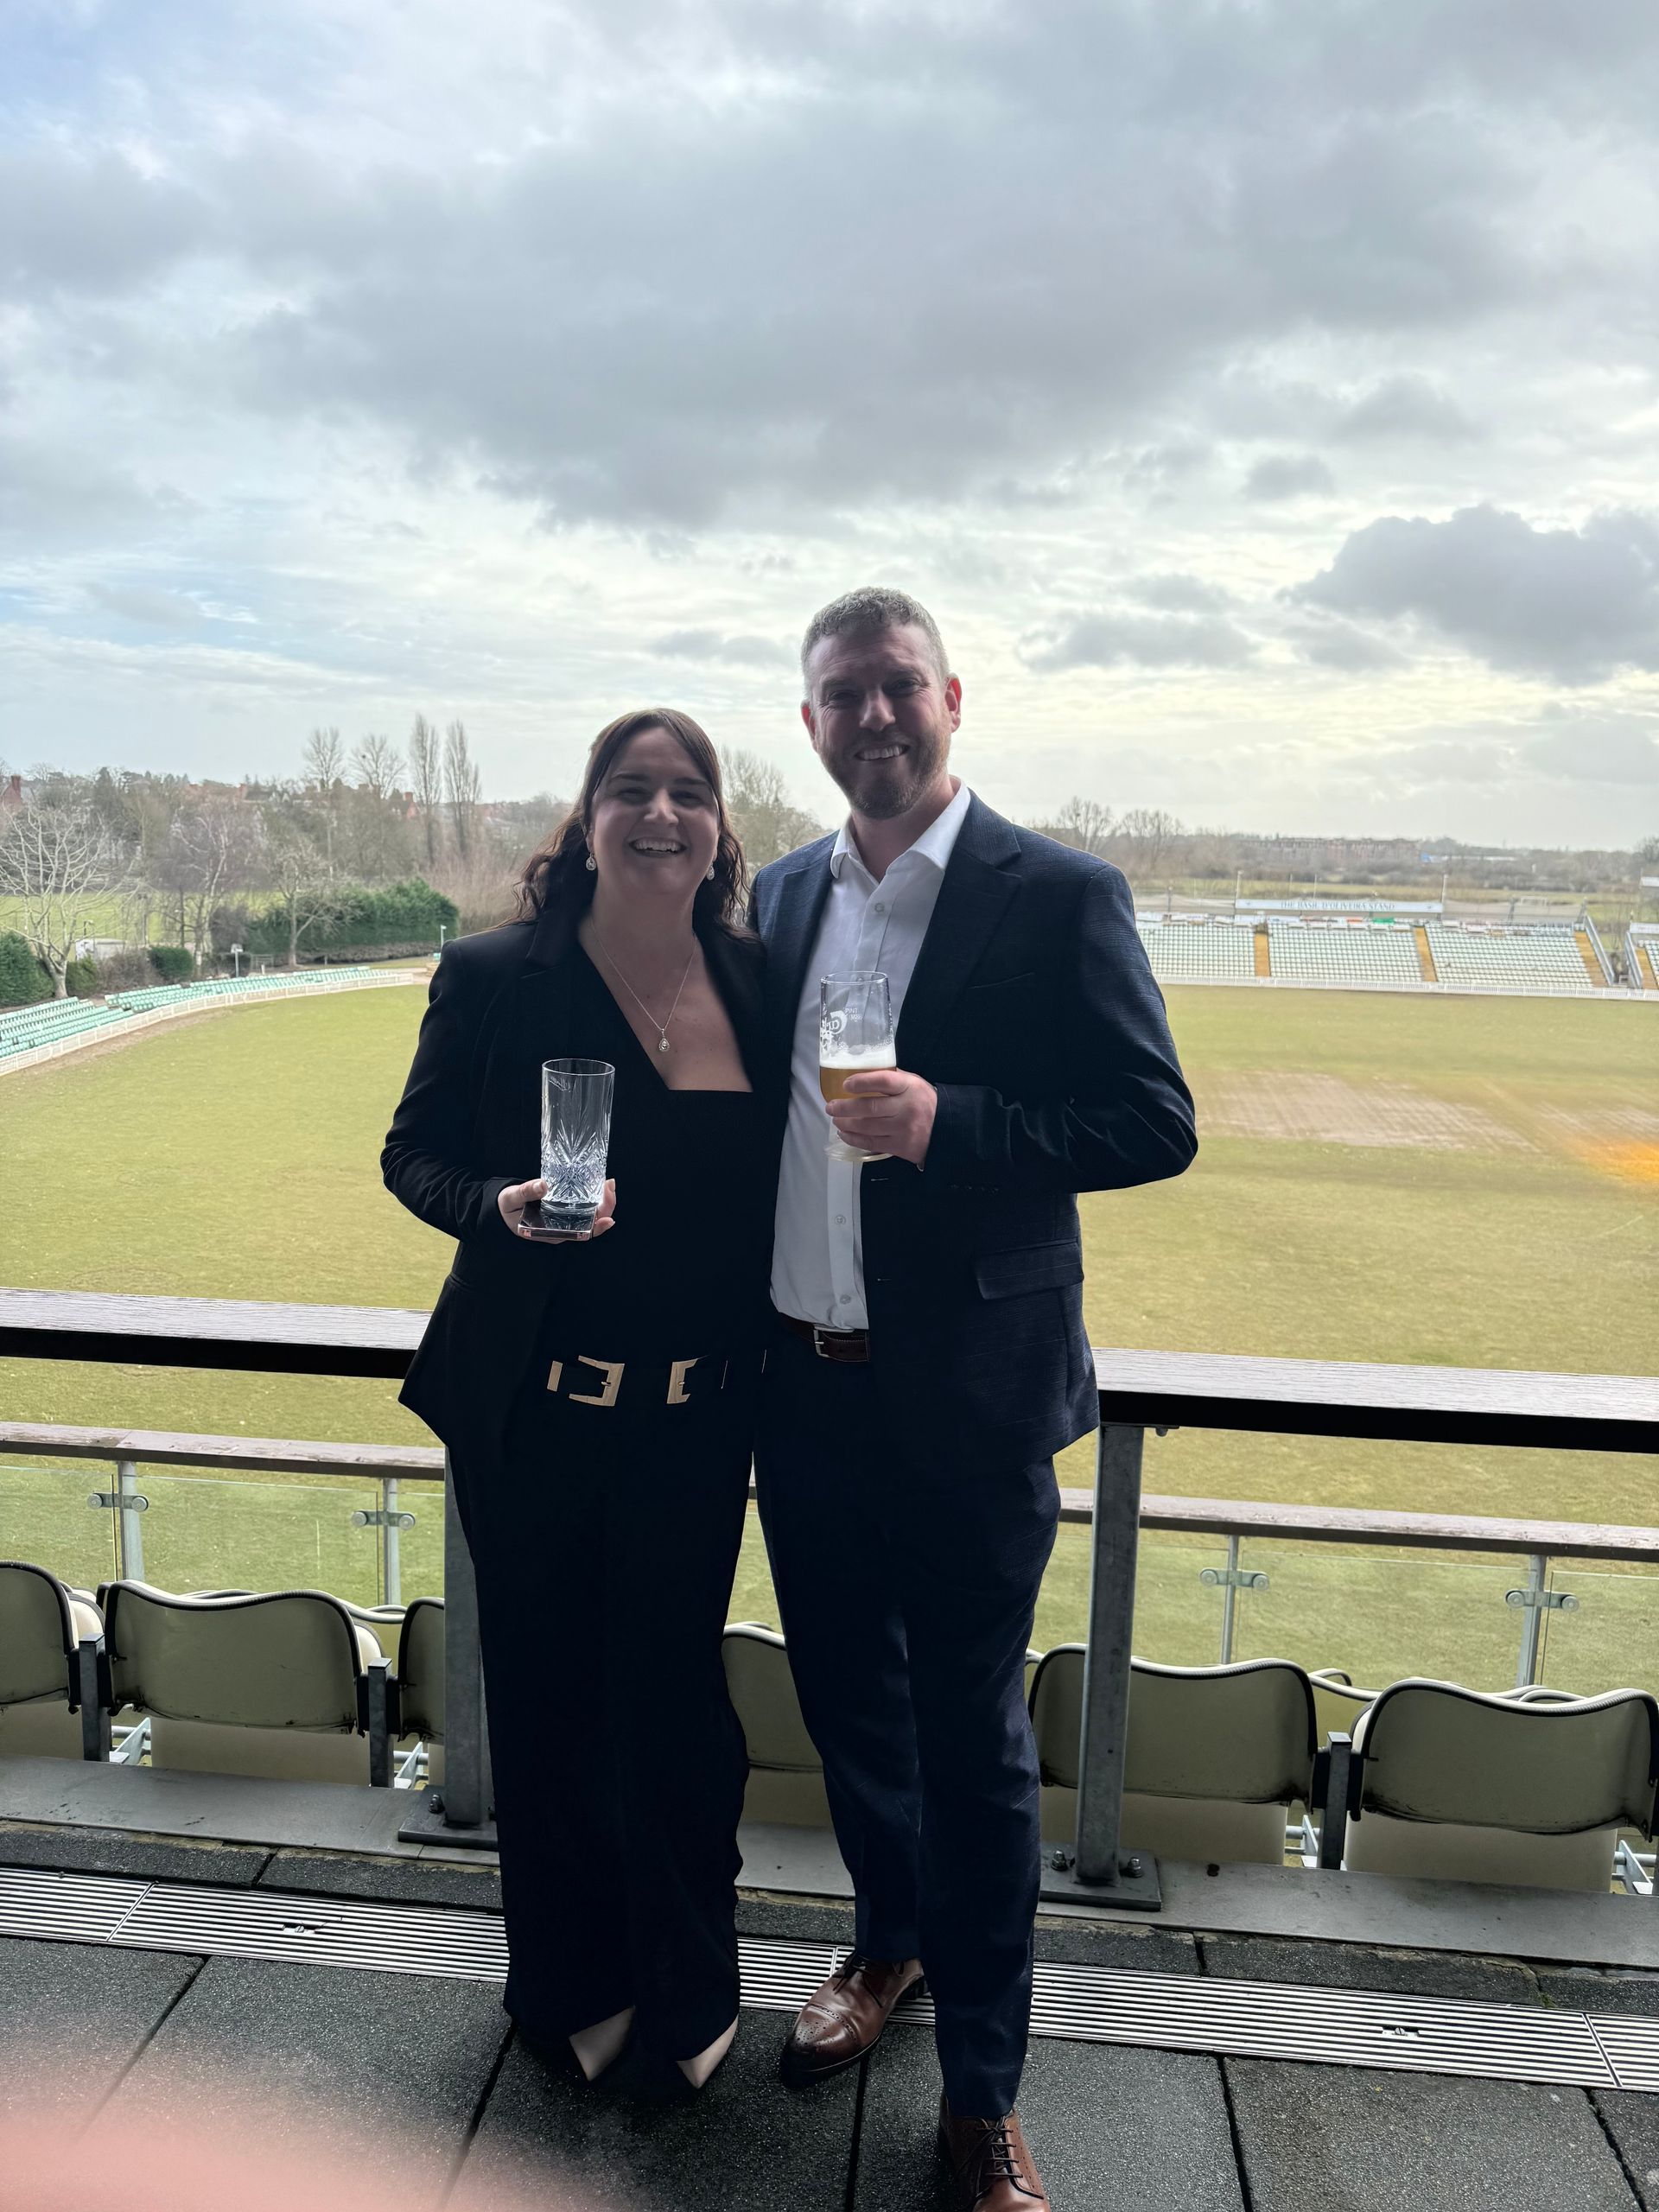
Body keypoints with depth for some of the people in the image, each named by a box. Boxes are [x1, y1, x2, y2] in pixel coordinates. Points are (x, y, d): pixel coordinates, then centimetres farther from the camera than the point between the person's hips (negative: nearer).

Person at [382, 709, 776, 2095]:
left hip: (694, 1420, 1)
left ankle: (687, 1999, 36)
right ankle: (570, 1985, 40)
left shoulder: (760, 980, -1)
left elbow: (792, 1176, 6)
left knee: (669, 1694, 10)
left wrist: (775, 1374, 1)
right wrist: (497, 1204, -21)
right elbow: (415, 1152, 1)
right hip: (530, 1415, -1)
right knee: (547, 1698, 14)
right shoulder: (494, 977, -7)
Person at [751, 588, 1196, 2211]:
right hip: (804, 1387, 5)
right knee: (846, 1700, 21)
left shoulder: (1058, 896, -9)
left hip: (965, 1398, -5)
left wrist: (950, 1122, -25)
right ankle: (889, 1940, 49)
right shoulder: (782, 897, 7)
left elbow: (1155, 1126, -12)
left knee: (972, 1741, 9)